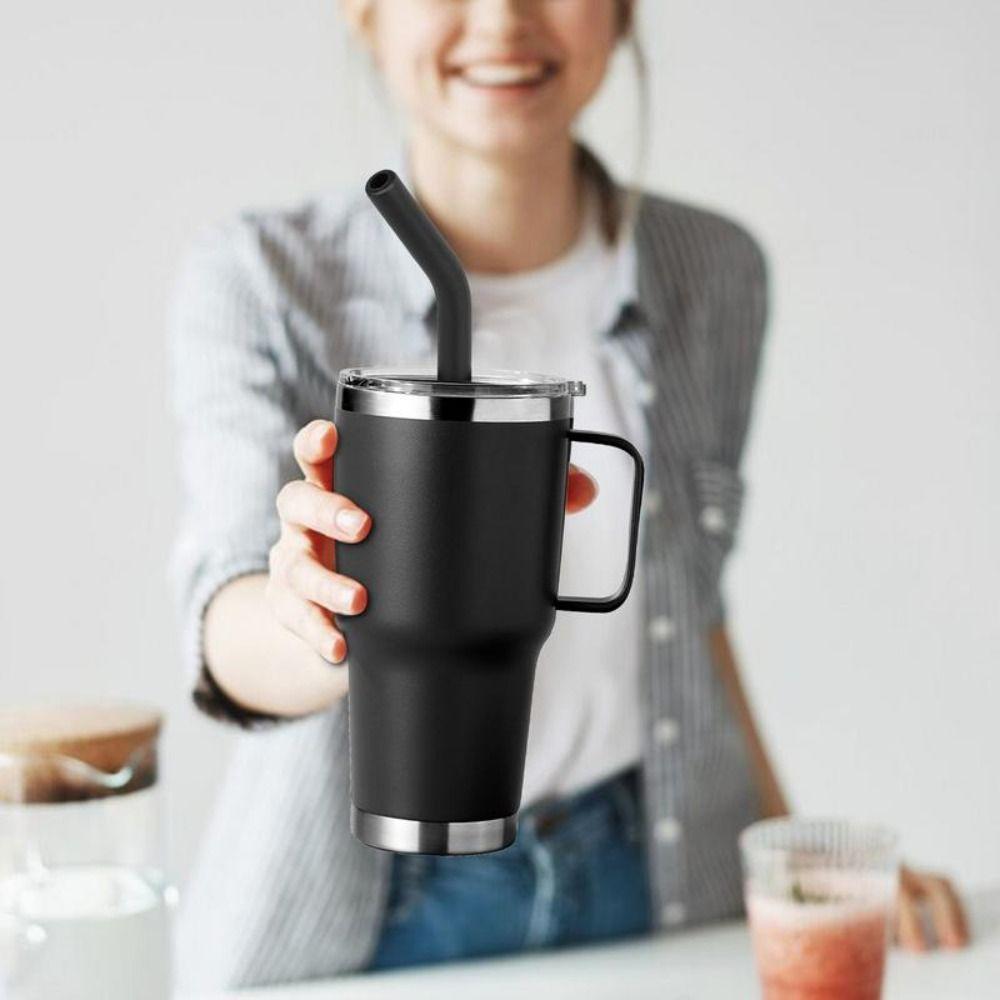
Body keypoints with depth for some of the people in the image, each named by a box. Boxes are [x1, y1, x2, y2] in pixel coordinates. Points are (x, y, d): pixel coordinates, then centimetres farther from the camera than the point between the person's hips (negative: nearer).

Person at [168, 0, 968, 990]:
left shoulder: (713, 269, -2)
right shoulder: (258, 278, -12)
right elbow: (229, 639, -25)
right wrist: (329, 624, -45)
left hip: (643, 880, 3)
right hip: (368, 911, -3)